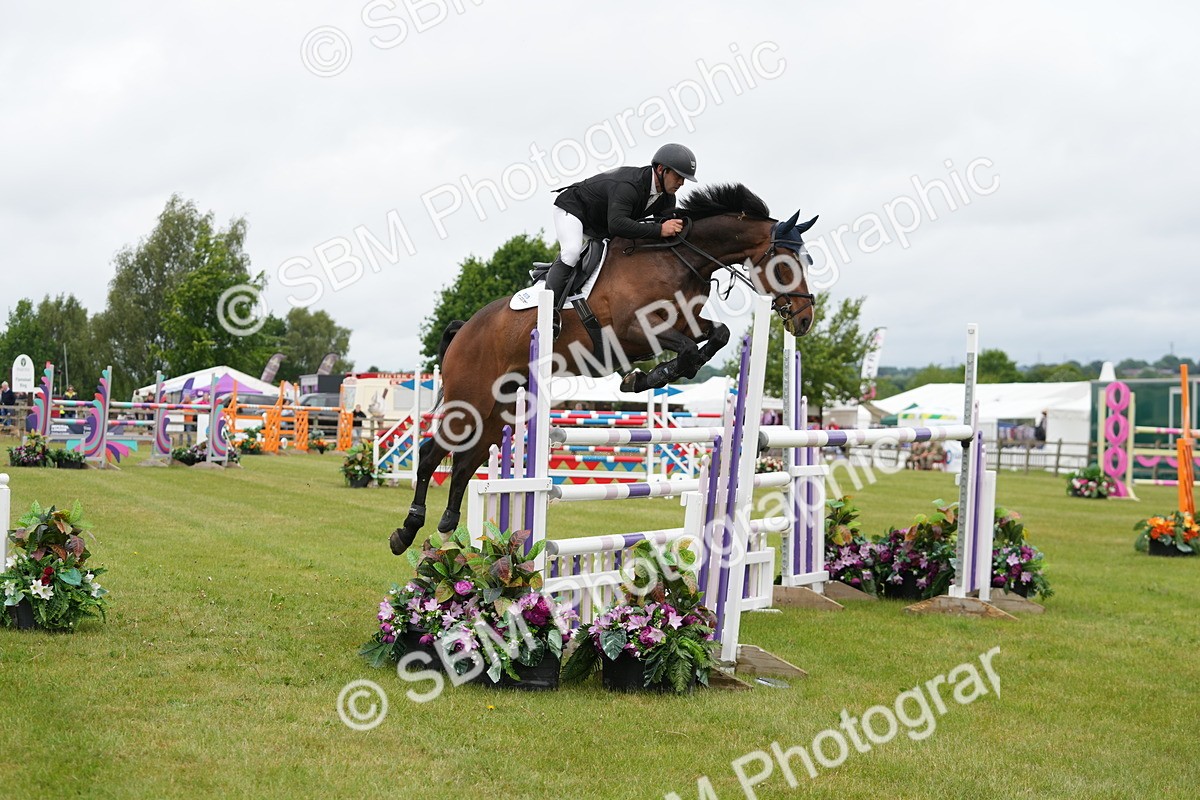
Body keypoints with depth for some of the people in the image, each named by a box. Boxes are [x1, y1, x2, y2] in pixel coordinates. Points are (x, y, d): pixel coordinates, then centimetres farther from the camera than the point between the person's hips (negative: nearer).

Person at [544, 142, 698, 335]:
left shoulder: (667, 197, -10)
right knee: (572, 251, -32)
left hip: (599, 224, 9)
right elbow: (616, 224, -52)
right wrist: (658, 230, -53)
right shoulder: (628, 185, -40)